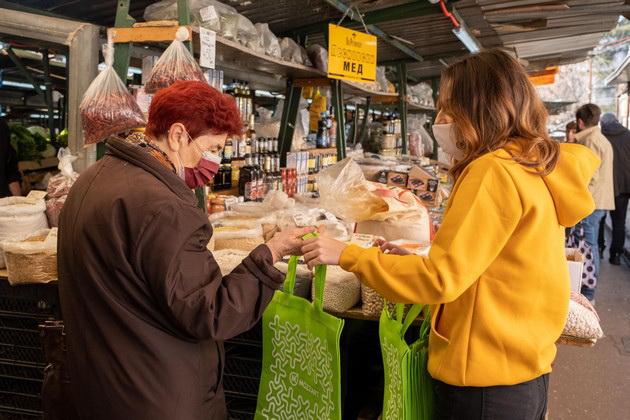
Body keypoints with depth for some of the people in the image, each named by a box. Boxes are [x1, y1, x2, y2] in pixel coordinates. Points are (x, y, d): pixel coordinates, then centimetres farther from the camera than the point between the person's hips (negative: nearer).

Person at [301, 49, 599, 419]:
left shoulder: (493, 170, -20)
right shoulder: (536, 166, 8)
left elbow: (441, 279, -22)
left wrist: (346, 255, -16)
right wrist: (414, 262, 7)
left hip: (486, 382, -8)